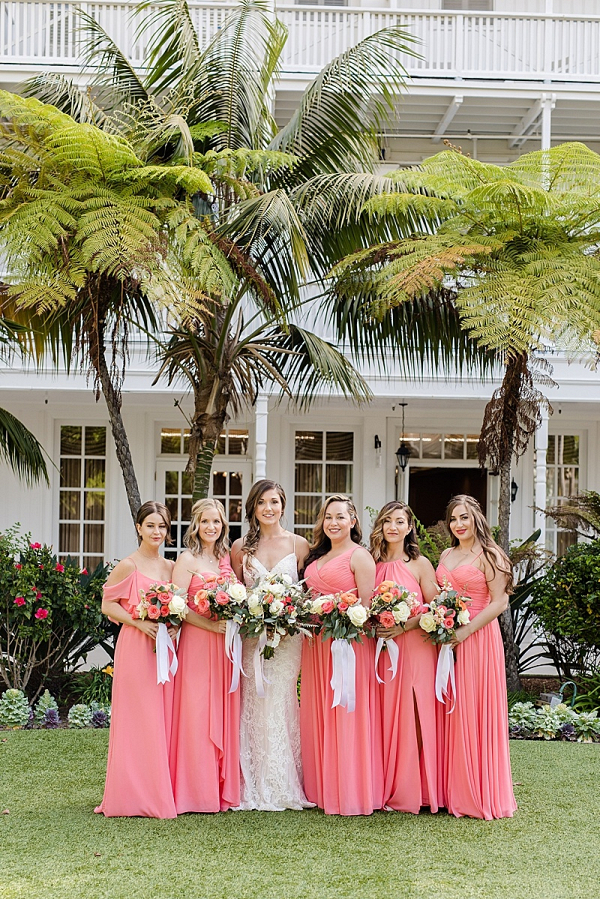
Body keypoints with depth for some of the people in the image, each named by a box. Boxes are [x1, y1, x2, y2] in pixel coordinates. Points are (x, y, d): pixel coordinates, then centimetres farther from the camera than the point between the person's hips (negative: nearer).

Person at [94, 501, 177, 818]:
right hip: (135, 648, -6)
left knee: (163, 720, 7)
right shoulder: (128, 566, -6)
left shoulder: (170, 567, 12)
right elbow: (108, 605, -5)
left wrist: (176, 625, -2)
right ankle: (135, 795, 2)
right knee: (138, 722, -4)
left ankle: (161, 792, 13)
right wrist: (141, 623, -16)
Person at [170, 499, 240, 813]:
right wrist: (211, 625, -18)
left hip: (224, 645, 6)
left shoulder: (225, 558, 14)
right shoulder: (187, 559, -4)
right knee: (196, 714, -5)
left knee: (223, 714, 6)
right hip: (197, 643, -6)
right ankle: (195, 791, 0)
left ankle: (223, 787, 13)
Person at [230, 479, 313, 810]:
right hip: (250, 636, 1)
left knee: (281, 706, -2)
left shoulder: (299, 545, 3)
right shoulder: (241, 547, 8)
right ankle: (254, 789, 6)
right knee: (253, 708, -1)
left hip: (288, 637, -1)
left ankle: (284, 787, 7)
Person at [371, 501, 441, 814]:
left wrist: (404, 626, -14)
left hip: (414, 649, -3)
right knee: (383, 716, 2)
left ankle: (410, 791, 4)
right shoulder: (372, 563, 10)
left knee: (411, 716, -4)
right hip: (380, 649, 3)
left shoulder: (420, 564, 1)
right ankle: (386, 789, 10)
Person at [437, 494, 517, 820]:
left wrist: (464, 632, -17)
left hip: (478, 638, -6)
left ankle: (482, 794, 5)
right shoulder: (446, 556, 16)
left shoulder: (488, 556, -5)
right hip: (447, 639, 6)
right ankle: (454, 791, 13)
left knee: (475, 712, -4)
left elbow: (499, 602, -12)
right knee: (450, 713, 6)